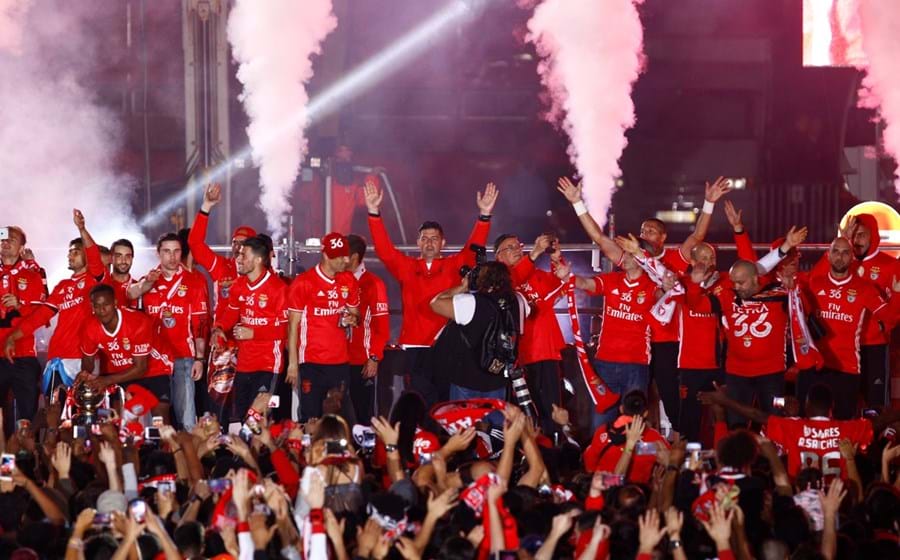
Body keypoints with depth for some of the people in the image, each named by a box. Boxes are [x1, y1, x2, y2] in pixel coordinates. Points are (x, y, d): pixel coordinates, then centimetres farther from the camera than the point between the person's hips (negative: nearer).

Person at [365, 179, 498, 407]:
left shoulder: (453, 266, 8)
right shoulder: (406, 267, 8)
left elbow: (473, 249, -2)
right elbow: (384, 249, 0)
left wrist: (484, 215, -14)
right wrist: (374, 212, -10)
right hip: (415, 348, 0)